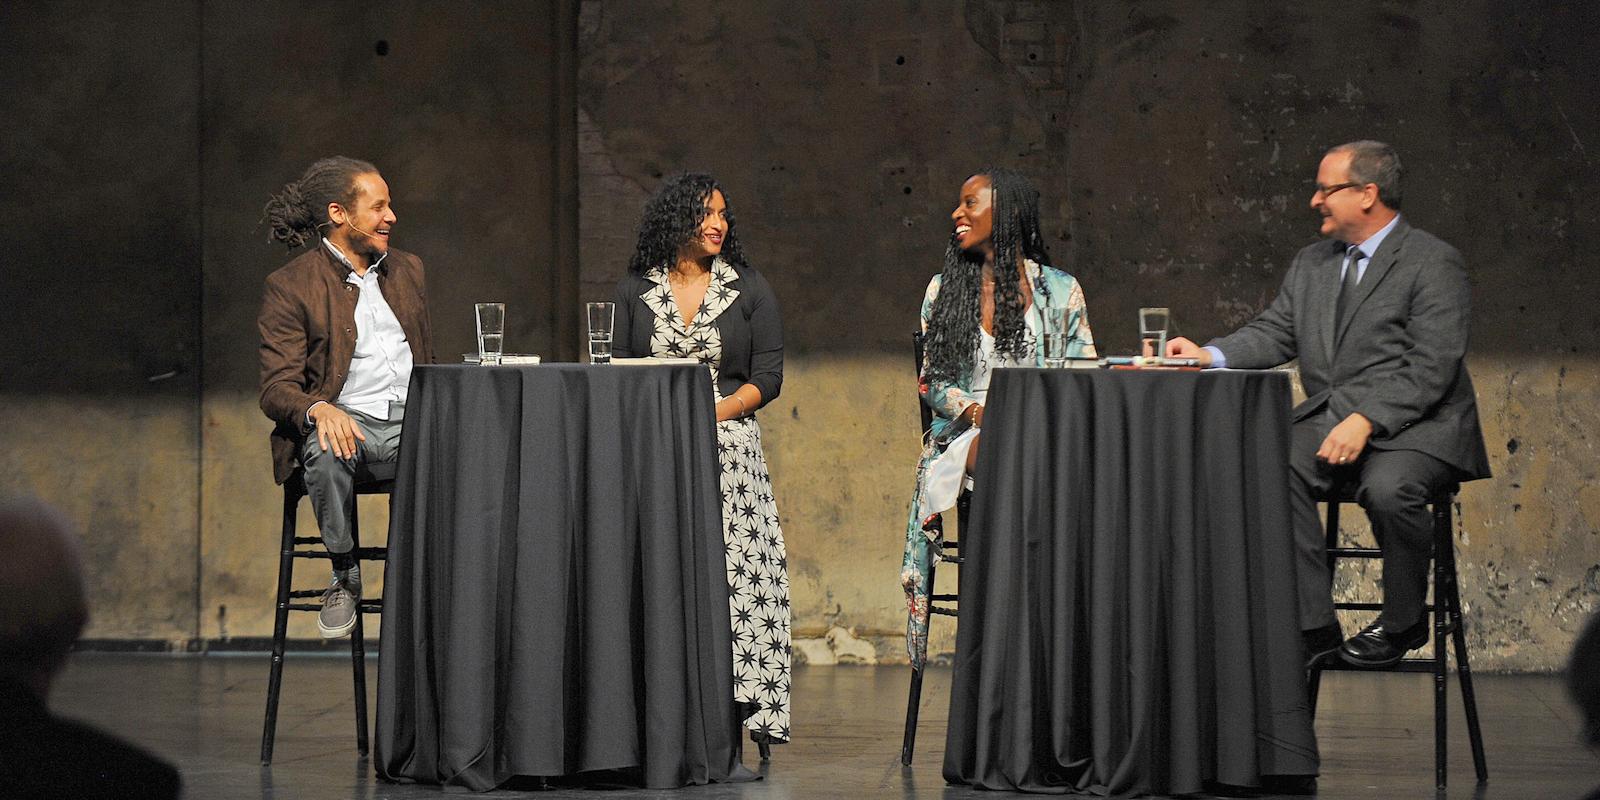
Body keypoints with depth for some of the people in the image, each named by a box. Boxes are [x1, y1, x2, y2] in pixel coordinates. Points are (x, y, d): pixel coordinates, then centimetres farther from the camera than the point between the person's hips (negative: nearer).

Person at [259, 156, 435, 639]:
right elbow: (277, 387, -7)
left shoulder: (406, 269, 19)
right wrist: (319, 409, -30)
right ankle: (345, 579, -16)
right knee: (327, 455, -40)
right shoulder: (290, 287, 0)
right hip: (346, 420, -4)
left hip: (413, 418, 4)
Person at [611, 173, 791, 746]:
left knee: (734, 565, -15)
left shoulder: (748, 289, 9)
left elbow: (768, 377, 4)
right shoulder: (636, 290, 12)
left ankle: (733, 695, -15)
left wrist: (713, 413, -10)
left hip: (726, 444, 0)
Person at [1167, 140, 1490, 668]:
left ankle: (1402, 622, -9)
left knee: (1387, 487, -36)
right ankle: (1313, 624, -18)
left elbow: (1431, 370, -14)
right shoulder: (1310, 265, 18)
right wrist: (1209, 355, -6)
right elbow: (1273, 334, 13)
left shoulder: (1434, 263, -6)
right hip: (1328, 418, 6)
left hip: (1415, 426, -6)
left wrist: (1366, 421, -24)